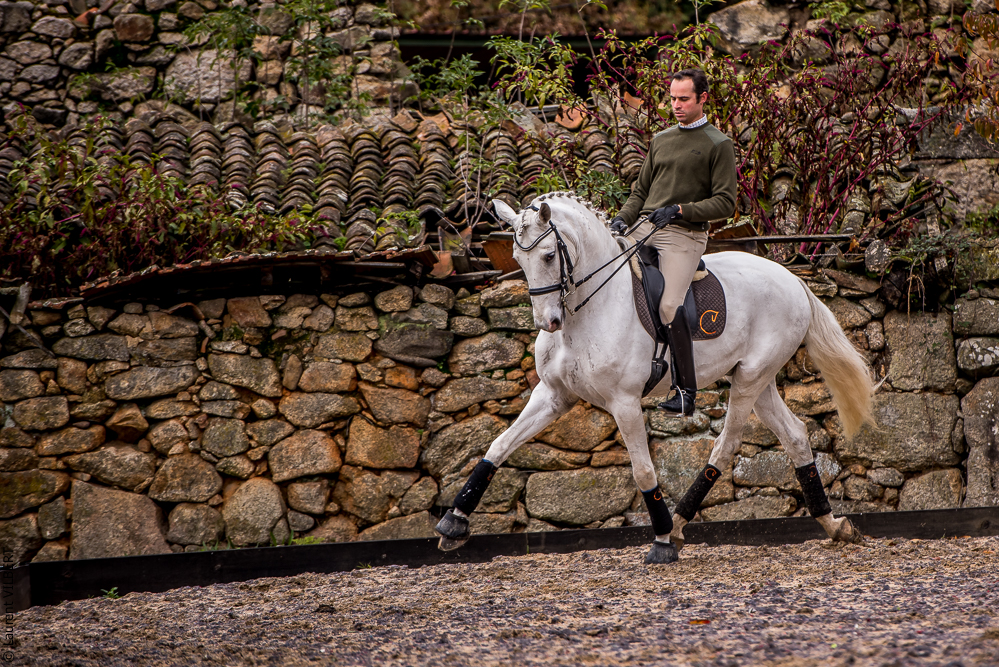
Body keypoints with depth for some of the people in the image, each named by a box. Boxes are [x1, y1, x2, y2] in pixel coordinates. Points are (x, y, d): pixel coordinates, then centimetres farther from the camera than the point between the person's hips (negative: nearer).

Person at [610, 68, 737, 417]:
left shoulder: (718, 145, 2)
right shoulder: (660, 140, 20)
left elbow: (725, 203, -4)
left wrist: (679, 210, -16)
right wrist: (623, 218, 4)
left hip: (684, 235, -7)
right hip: (643, 229, 7)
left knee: (669, 306, -24)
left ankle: (686, 391, -18)